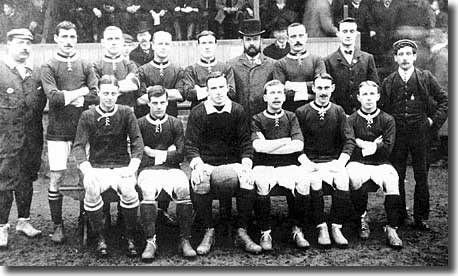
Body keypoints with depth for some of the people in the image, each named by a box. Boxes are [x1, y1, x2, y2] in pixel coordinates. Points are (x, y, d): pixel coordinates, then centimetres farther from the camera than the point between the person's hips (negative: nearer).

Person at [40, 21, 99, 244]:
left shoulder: (86, 66, 10)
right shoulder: (48, 67, 6)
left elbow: (96, 96, -3)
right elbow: (53, 97, -10)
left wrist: (67, 97, -8)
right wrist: (81, 92, -5)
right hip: (58, 131, -1)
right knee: (56, 178, -1)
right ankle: (58, 226, 12)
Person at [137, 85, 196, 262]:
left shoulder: (175, 124, 13)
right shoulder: (140, 124, 10)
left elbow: (180, 155, 5)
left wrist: (153, 153, -1)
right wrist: (166, 153, 0)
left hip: (171, 168, 1)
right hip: (148, 169, -1)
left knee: (183, 188, -32)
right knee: (148, 190, -35)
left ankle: (185, 240, -23)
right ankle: (150, 241, -30)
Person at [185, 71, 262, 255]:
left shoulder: (238, 111, 7)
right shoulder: (197, 113, 2)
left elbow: (245, 143, 7)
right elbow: (190, 145, 0)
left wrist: (246, 165, -10)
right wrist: (198, 165, -18)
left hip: (232, 163, 1)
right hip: (205, 163, -1)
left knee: (248, 182, -30)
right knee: (199, 184, -34)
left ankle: (242, 233, -14)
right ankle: (208, 233, -15)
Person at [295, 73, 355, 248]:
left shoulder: (338, 111, 11)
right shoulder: (301, 112, 4)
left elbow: (349, 140, 4)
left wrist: (341, 162, -11)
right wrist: (305, 162, -14)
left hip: (333, 161, 1)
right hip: (311, 162, -1)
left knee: (343, 179, -29)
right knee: (314, 180, -33)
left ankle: (336, 227, -15)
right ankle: (321, 228, -20)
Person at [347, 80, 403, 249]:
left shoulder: (387, 120, 10)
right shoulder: (351, 120, 8)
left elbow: (388, 148, 0)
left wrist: (361, 144, -5)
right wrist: (372, 145, -8)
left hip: (381, 164, 1)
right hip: (357, 163, -1)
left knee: (392, 180, -32)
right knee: (355, 178, -35)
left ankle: (391, 228, -24)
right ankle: (363, 219, -11)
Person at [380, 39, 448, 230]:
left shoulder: (426, 78, 3)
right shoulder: (388, 82, 6)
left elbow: (444, 100, 7)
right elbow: (384, 109, 11)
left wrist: (434, 120, 0)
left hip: (420, 133, -1)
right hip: (396, 134, 1)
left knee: (422, 177, 5)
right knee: (396, 177, 5)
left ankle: (421, 217, 16)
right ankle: (398, 215, 18)